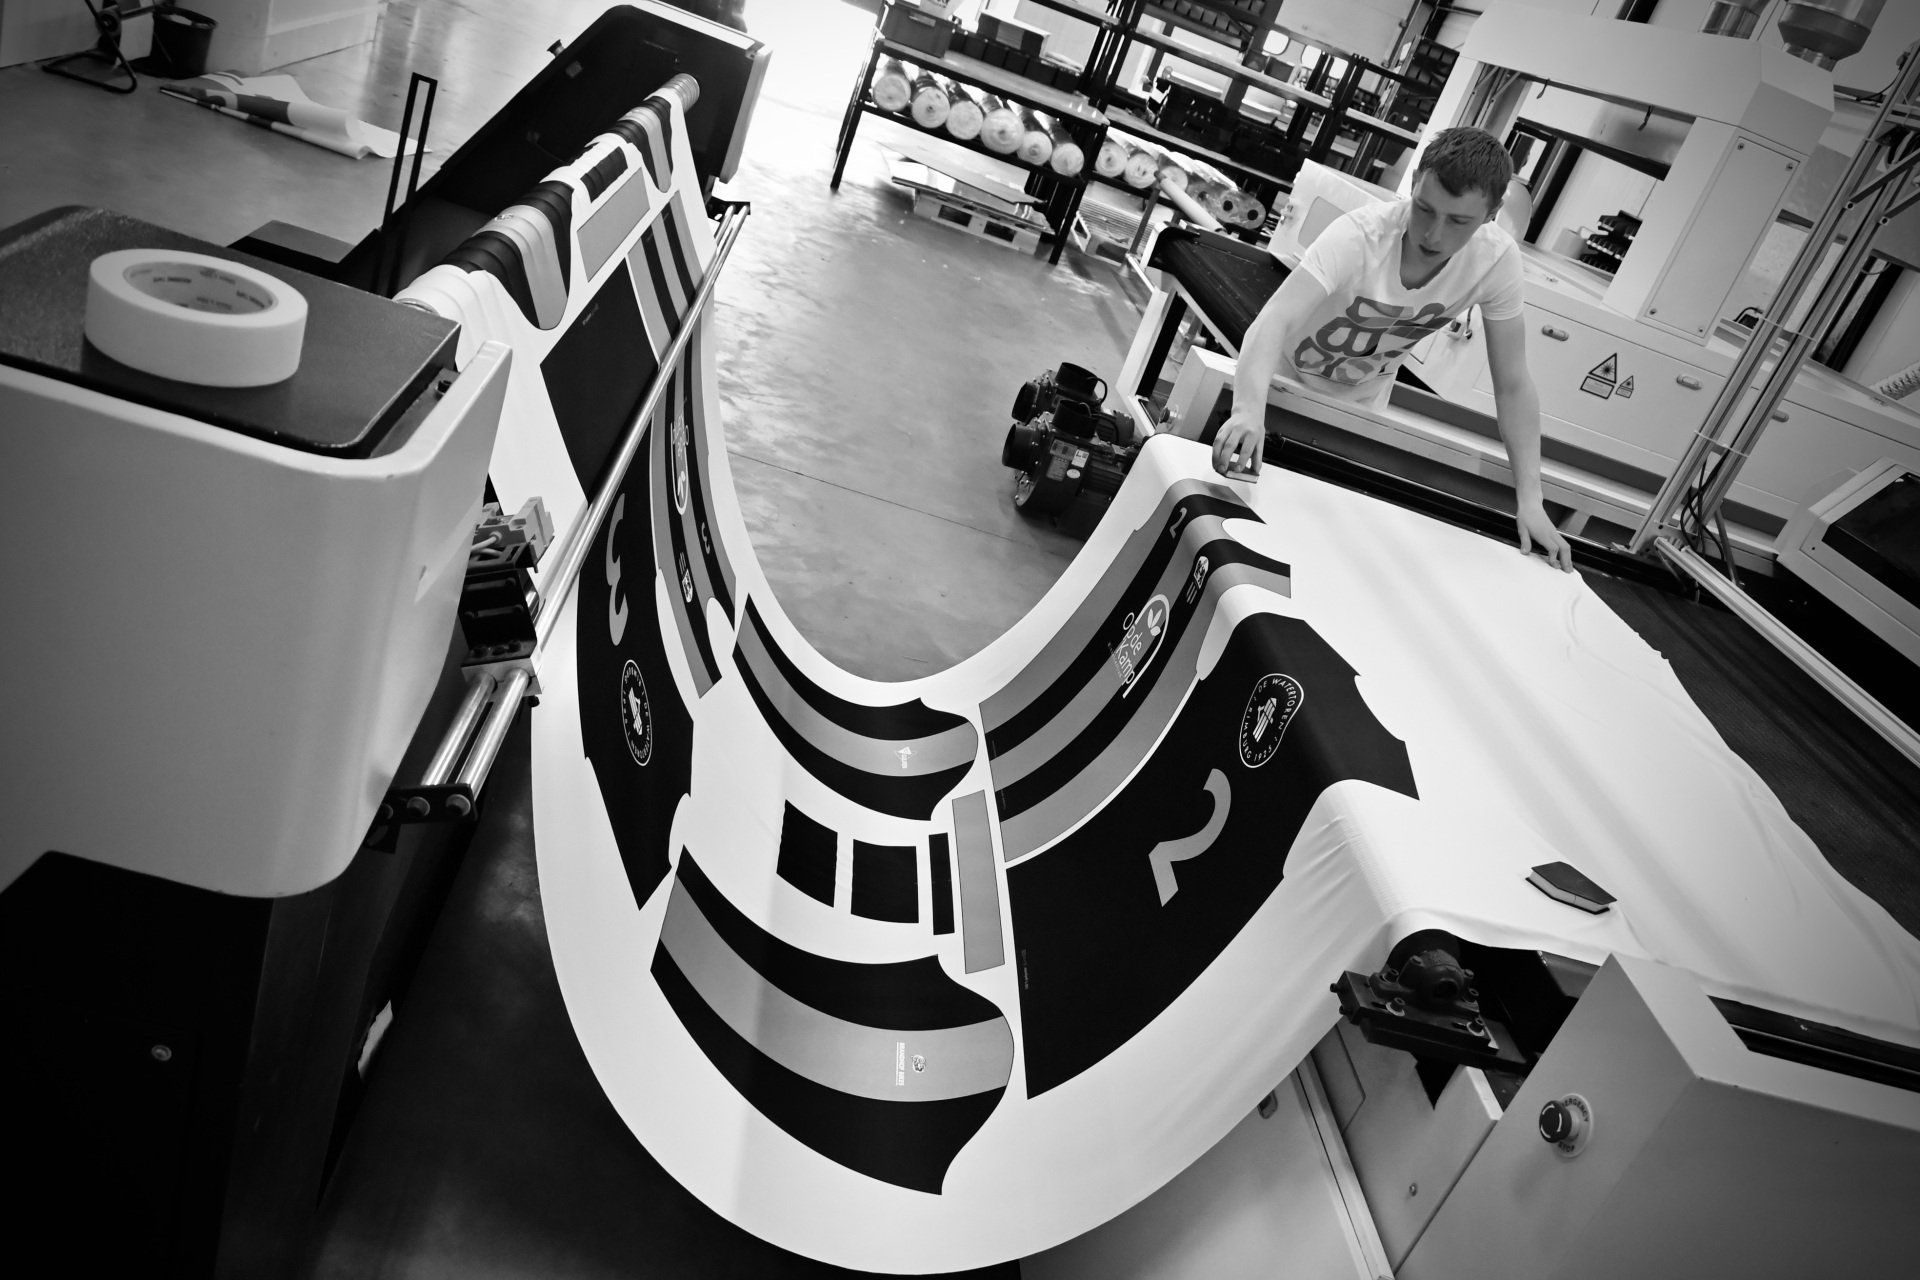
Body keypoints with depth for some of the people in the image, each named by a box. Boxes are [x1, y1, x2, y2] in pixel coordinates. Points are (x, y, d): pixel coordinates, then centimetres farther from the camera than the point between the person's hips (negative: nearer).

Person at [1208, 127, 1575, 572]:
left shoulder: (1497, 259, -26)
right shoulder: (1359, 235, -37)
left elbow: (1513, 385, -19)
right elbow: (1276, 320, -50)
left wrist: (1530, 500, -27)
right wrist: (1248, 411, -69)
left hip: (1359, 400, 3)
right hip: (1284, 379, -3)